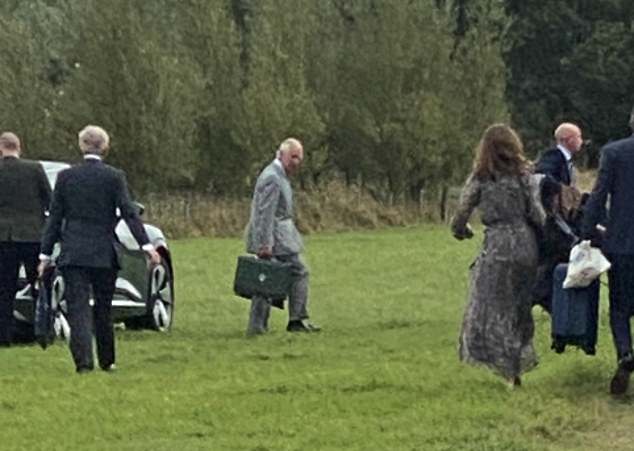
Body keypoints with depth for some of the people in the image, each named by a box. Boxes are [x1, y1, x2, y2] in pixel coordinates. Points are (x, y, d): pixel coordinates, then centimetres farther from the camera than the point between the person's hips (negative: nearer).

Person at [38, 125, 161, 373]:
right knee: (103, 308, 13)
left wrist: (45, 253, 7)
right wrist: (146, 245, -9)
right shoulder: (114, 177, -4)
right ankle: (106, 360, 22)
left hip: (73, 252, 0)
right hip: (104, 254, 0)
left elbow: (55, 217, 3)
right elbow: (129, 213, -9)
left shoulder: (66, 176, 0)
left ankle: (83, 360, -18)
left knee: (77, 307, -3)